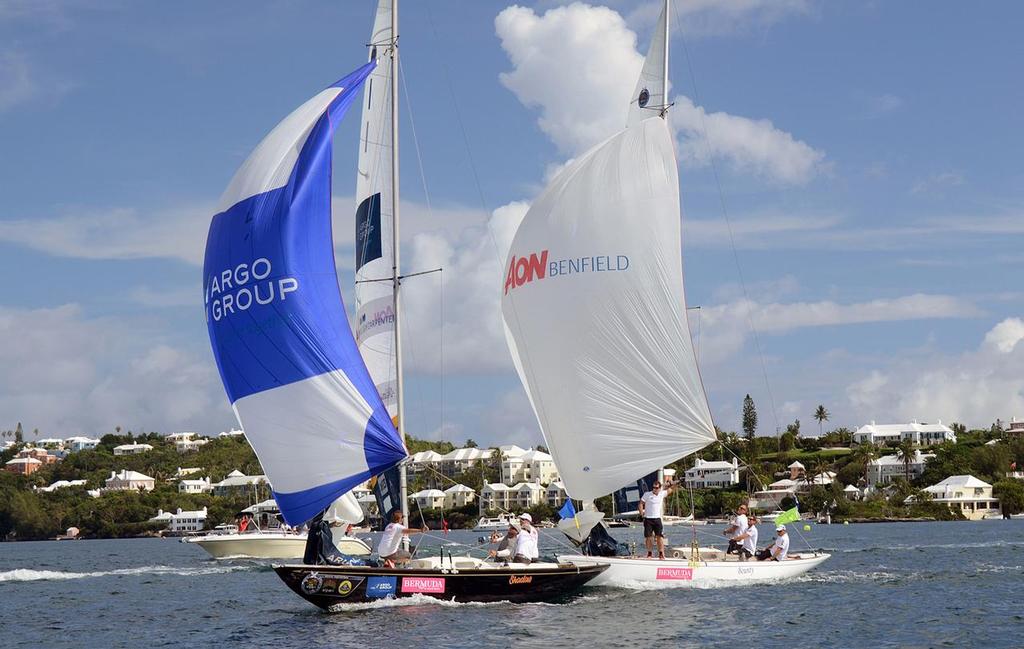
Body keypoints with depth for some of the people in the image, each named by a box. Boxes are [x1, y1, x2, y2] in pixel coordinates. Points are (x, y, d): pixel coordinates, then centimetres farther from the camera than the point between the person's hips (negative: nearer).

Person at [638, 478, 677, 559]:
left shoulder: (662, 494, 5)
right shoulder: (647, 494, -2)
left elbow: (671, 488, 18)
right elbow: (641, 504, 2)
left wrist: (671, 484, -3)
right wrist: (642, 514, -7)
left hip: (657, 518, 1)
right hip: (648, 519, -1)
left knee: (660, 536, -6)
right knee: (648, 536, 0)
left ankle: (661, 554, -4)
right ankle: (649, 553, 11)